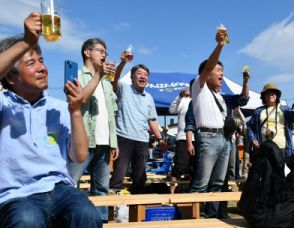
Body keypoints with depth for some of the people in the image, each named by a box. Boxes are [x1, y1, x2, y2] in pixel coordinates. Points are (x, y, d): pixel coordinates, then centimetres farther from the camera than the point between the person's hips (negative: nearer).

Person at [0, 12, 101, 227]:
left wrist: (76, 111, -2)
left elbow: (79, 156, 7)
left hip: (59, 188, 3)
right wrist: (26, 43, -25)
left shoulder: (60, 108, 13)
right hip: (17, 195, -2)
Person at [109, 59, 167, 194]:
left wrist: (159, 138, 12)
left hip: (142, 141, 5)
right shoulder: (124, 88, 3)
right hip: (124, 138, -5)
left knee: (139, 175, 13)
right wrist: (123, 62, -34)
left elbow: (152, 120, 20)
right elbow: (114, 79, -19)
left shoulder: (149, 98, 17)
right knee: (119, 173, -6)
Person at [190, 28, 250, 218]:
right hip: (208, 138, -7)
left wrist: (245, 81, 15)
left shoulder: (223, 98, 23)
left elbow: (244, 100, 27)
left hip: (224, 139, 7)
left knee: (217, 183, 9)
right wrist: (219, 45, -21)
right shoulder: (200, 88, 5)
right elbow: (207, 68, -10)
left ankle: (212, 215, 16)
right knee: (201, 183, -10)